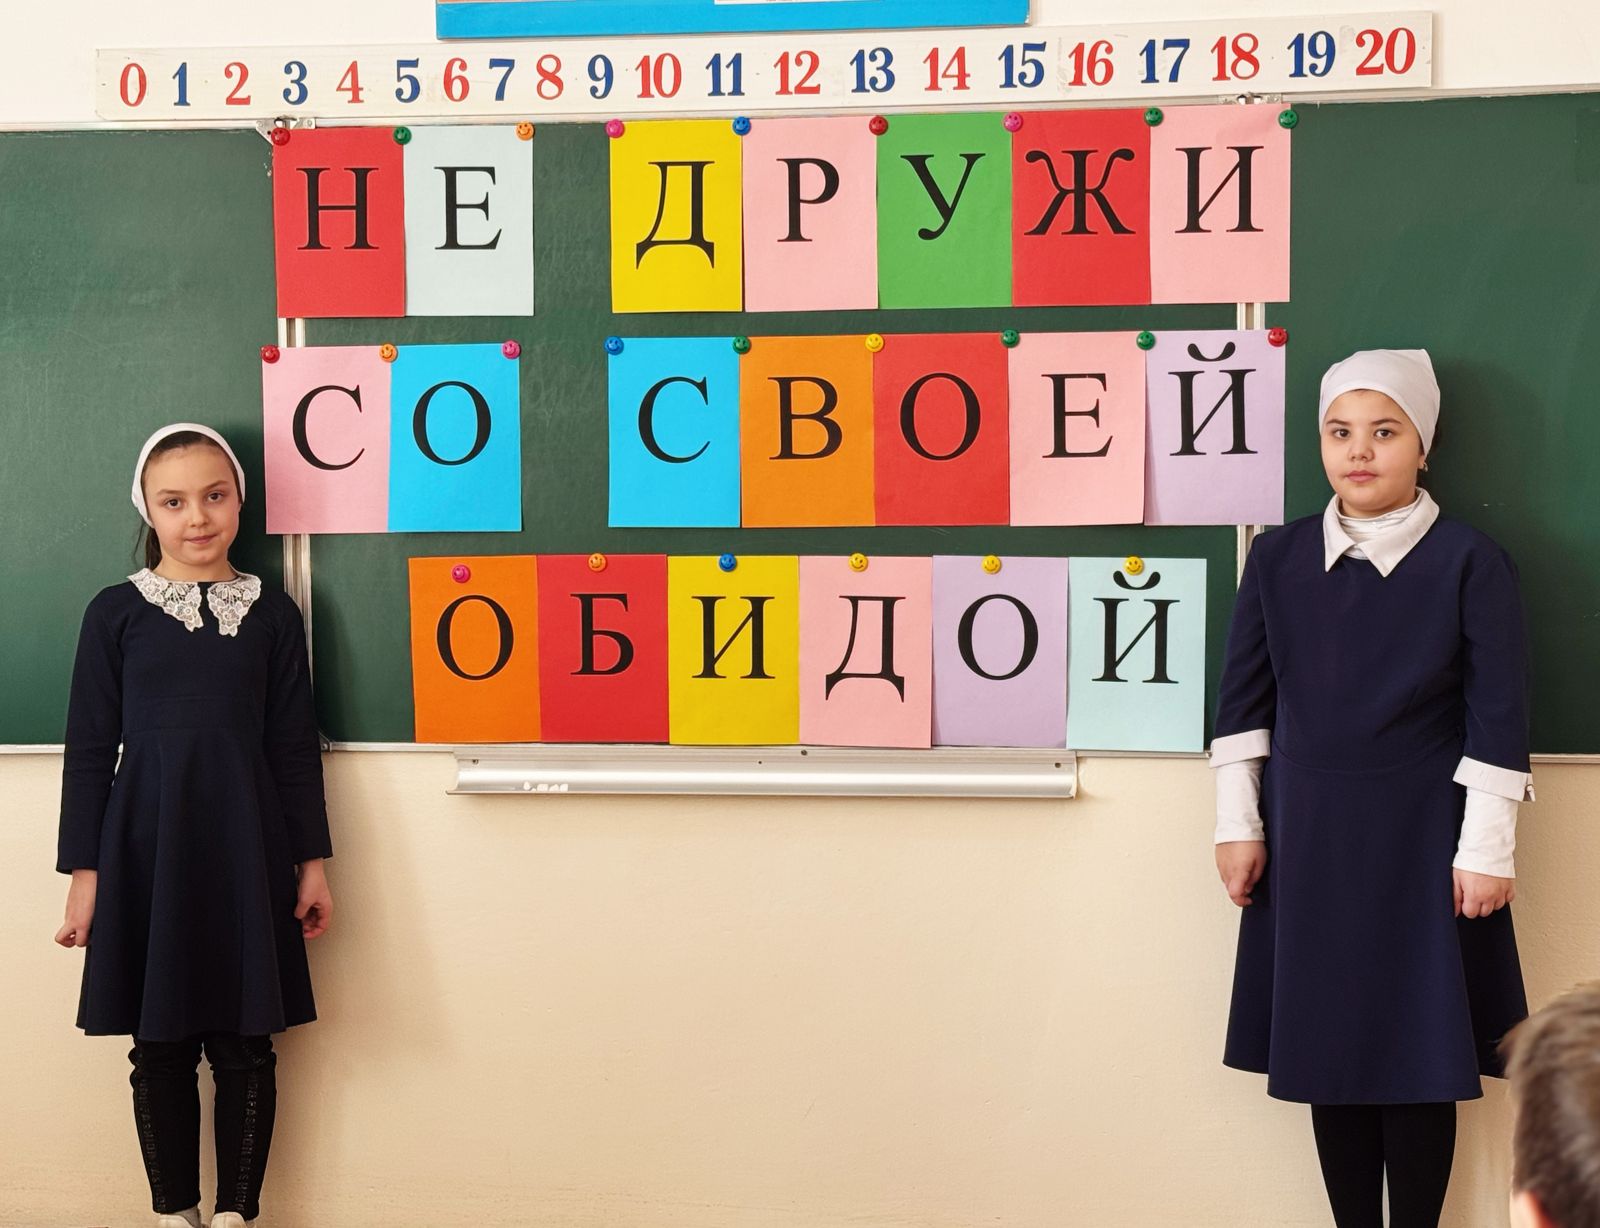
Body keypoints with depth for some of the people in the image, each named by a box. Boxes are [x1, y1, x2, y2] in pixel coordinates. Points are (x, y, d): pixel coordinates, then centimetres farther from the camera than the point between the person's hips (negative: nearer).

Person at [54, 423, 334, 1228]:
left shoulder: (272, 614, 3)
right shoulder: (116, 612, 0)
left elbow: (295, 748, 5)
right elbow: (89, 748, 1)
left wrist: (312, 863, 4)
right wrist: (84, 871, -2)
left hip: (245, 852, 1)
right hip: (146, 851, 0)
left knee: (244, 1044, 5)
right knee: (159, 1046, 7)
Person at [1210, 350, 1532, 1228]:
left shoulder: (1471, 564, -7)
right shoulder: (1278, 559, 2)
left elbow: (1499, 719, -6)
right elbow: (1242, 701, 6)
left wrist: (1485, 850, -8)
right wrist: (1238, 825, 3)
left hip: (1422, 840, -3)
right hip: (1308, 837, 3)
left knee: (1417, 1051, 3)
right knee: (1327, 1044, 8)